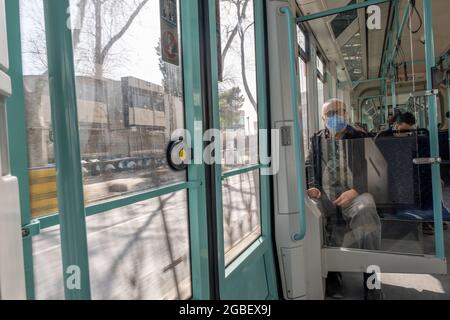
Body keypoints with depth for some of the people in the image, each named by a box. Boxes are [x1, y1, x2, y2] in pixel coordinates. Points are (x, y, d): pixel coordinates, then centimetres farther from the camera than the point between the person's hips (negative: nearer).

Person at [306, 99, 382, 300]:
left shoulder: (360, 137, 11)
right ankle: (332, 273, -16)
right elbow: (311, 169, 16)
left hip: (356, 192, -1)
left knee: (366, 215, -36)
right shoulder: (317, 140, 18)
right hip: (326, 194, 2)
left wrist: (355, 191, -14)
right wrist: (313, 188, -7)